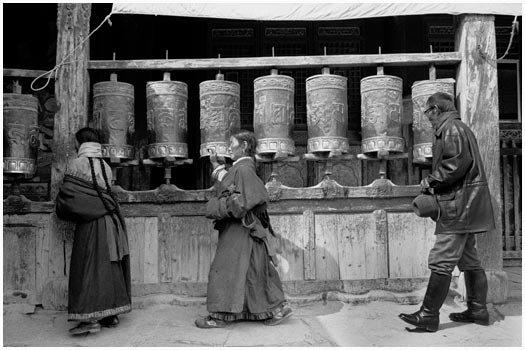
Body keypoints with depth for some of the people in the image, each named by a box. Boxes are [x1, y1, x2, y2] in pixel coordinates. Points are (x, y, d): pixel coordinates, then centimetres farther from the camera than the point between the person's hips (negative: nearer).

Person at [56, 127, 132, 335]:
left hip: (91, 223, -6)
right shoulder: (105, 166, 10)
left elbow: (67, 194, -6)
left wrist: (62, 211, 13)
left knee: (89, 268, -2)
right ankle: (111, 314, 15)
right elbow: (105, 192, 10)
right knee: (109, 268, 10)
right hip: (111, 220, 6)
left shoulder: (76, 164, -6)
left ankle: (90, 318, -5)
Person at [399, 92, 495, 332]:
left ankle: (428, 316, -3)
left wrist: (431, 180, -13)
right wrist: (434, 183, 15)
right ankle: (477, 310, 25)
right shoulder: (461, 128, 22)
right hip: (467, 205, 11)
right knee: (469, 260, 16)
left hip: (459, 206, -11)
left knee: (441, 261, -8)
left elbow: (458, 162, -23)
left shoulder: (451, 128, -10)